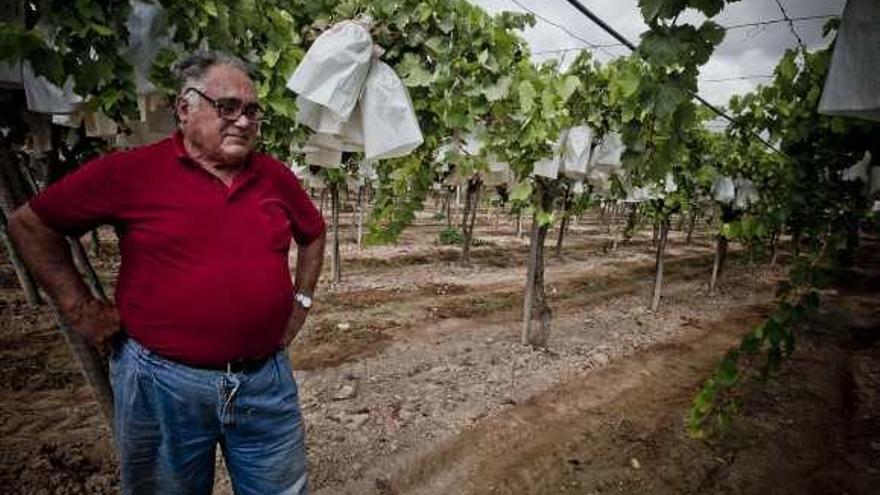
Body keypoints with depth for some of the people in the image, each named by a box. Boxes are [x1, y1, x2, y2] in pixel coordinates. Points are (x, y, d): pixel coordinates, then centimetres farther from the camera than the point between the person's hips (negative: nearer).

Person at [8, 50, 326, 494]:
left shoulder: (275, 176, 4)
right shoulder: (130, 172, -6)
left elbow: (313, 234, 20)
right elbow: (30, 224, 4)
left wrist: (301, 299, 13)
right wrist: (79, 307, 0)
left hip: (267, 380, 3)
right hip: (164, 382, -2)